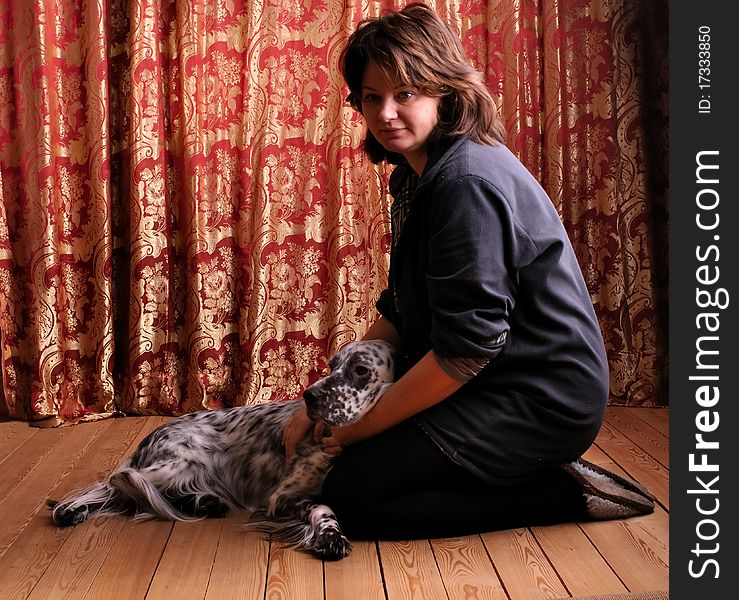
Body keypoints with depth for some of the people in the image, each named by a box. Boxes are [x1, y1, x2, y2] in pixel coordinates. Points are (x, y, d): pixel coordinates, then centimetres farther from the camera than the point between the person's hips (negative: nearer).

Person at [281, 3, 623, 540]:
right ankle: (531, 474, 12)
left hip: (540, 399, -10)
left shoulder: (468, 182, -23)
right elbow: (399, 312, 10)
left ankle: (559, 494, -3)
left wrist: (366, 425, -14)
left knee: (352, 496, -11)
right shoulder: (416, 177, 9)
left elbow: (468, 345, -25)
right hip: (498, 382, 10)